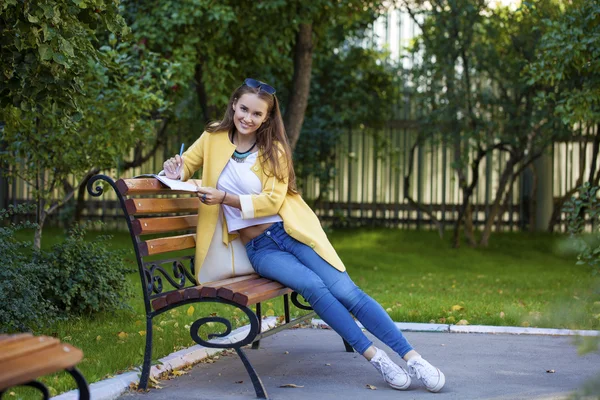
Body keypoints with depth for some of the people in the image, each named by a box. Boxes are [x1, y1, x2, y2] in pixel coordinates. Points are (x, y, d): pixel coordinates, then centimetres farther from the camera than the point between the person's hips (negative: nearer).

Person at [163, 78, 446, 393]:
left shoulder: (274, 150, 3)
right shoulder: (213, 138, 6)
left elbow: (271, 200, -8)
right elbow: (183, 168, 17)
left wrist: (225, 197, -22)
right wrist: (176, 173, -8)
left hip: (290, 232, 0)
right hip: (258, 247, 0)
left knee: (346, 291, -17)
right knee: (313, 286, -29)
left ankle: (412, 358, -14)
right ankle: (375, 358, -20)